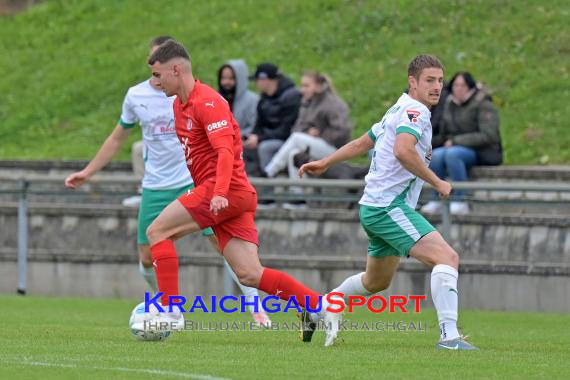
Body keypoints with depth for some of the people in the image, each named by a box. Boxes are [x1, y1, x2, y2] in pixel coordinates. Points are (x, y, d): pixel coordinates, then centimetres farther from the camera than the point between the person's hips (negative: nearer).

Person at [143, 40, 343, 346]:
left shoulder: (207, 102, -11)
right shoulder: (180, 104, 20)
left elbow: (225, 150, -22)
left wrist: (219, 194, -33)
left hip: (227, 192, -9)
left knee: (157, 230, -7)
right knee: (250, 275, 0)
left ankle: (171, 312, -8)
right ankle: (322, 307, -1)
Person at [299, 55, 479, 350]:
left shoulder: (398, 112, 19)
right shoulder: (414, 111, -12)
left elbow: (361, 143, 29)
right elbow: (403, 150, -30)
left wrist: (325, 163, 38)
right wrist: (437, 183, -22)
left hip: (374, 208, 10)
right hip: (389, 206, -10)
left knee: (376, 282, 28)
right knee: (447, 258, -22)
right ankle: (449, 335, -32)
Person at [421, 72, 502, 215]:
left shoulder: (483, 105, -7)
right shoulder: (450, 105, 13)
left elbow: (488, 136, -17)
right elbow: (443, 136, 19)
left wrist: (456, 141, -19)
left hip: (483, 153, -6)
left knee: (452, 154, -35)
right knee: (436, 154, -27)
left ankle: (461, 202, -33)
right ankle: (437, 202, -25)